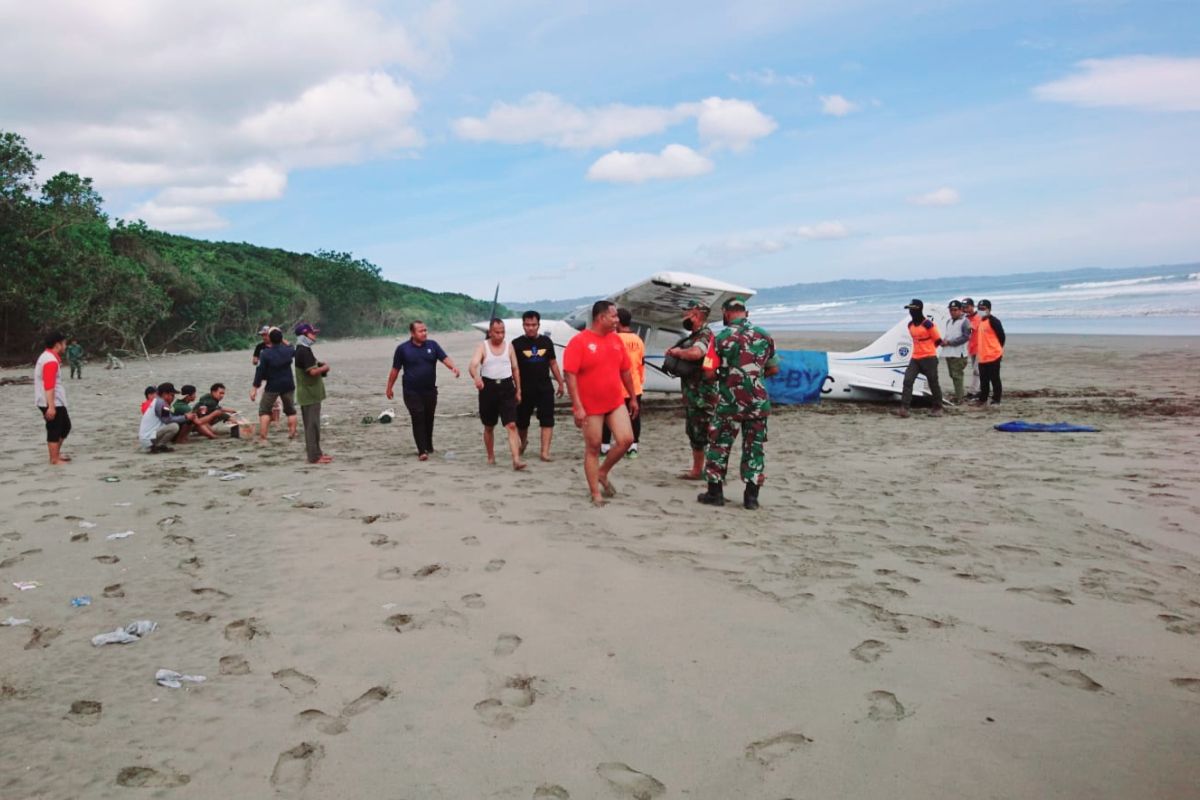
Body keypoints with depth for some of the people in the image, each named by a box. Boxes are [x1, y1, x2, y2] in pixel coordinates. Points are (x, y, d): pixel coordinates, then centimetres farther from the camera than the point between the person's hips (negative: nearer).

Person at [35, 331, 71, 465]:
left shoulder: (48, 357, 15)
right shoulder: (51, 361, -19)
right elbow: (49, 385, -25)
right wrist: (51, 406, -27)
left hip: (56, 401, 11)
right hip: (51, 402, -11)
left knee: (65, 426, 18)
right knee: (54, 430, -3)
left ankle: (56, 454, 26)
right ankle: (55, 460, 3)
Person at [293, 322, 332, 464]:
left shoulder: (303, 350, 14)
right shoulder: (304, 351, -17)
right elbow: (313, 371, -24)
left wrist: (320, 366, 6)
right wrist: (324, 368, -7)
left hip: (310, 393, 10)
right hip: (310, 394, -10)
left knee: (313, 424, 15)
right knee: (312, 425, -6)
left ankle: (317, 452, 22)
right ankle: (314, 456, -3)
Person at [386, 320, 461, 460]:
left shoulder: (432, 345, 3)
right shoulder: (403, 348, -2)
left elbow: (445, 358, -8)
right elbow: (395, 370, 3)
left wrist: (453, 367, -29)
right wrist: (389, 388, 7)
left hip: (430, 390, 3)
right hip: (412, 392, -3)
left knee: (428, 419, 12)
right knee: (418, 420, -8)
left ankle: (428, 446, 29)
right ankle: (422, 451, -7)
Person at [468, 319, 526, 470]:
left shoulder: (509, 346, 6)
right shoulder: (483, 346, -2)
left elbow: (515, 368, 13)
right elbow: (472, 365, -17)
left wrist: (518, 390, 11)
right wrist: (476, 377, -39)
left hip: (506, 387, 1)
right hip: (488, 387, -1)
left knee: (512, 425, -12)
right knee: (489, 427, 14)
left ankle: (516, 459, -18)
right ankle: (490, 457, 31)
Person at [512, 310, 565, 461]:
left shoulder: (546, 341, 7)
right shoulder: (517, 344, -2)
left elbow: (553, 363, 14)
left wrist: (561, 383, 13)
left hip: (545, 388, 2)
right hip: (525, 389, -2)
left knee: (547, 420, -7)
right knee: (521, 421, 10)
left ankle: (545, 452, -6)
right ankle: (523, 441, 39)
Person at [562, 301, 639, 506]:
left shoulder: (616, 339, 6)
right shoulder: (579, 341, -13)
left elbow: (625, 371, 15)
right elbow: (570, 375, -17)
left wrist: (633, 398, 16)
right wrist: (577, 407, -21)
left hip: (616, 402, 5)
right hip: (590, 406, -5)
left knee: (626, 439, -5)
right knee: (593, 448, 3)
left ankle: (603, 473, 19)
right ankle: (596, 493, 15)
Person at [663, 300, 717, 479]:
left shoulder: (705, 335, -16)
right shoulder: (696, 335, 17)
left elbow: (695, 353, -36)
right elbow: (688, 355, 18)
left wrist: (676, 351, -19)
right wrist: (675, 352, -2)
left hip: (701, 395, -10)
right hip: (694, 393, 10)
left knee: (698, 432, -3)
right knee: (695, 431, 14)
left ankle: (697, 470, 5)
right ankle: (698, 468, 22)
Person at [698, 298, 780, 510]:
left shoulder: (721, 338, -8)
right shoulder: (764, 336, 3)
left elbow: (710, 373, -9)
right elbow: (774, 369, 9)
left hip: (729, 402, -3)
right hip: (758, 402, 3)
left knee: (719, 446, 9)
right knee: (754, 448, 9)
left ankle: (715, 492, 13)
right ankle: (751, 496, 10)